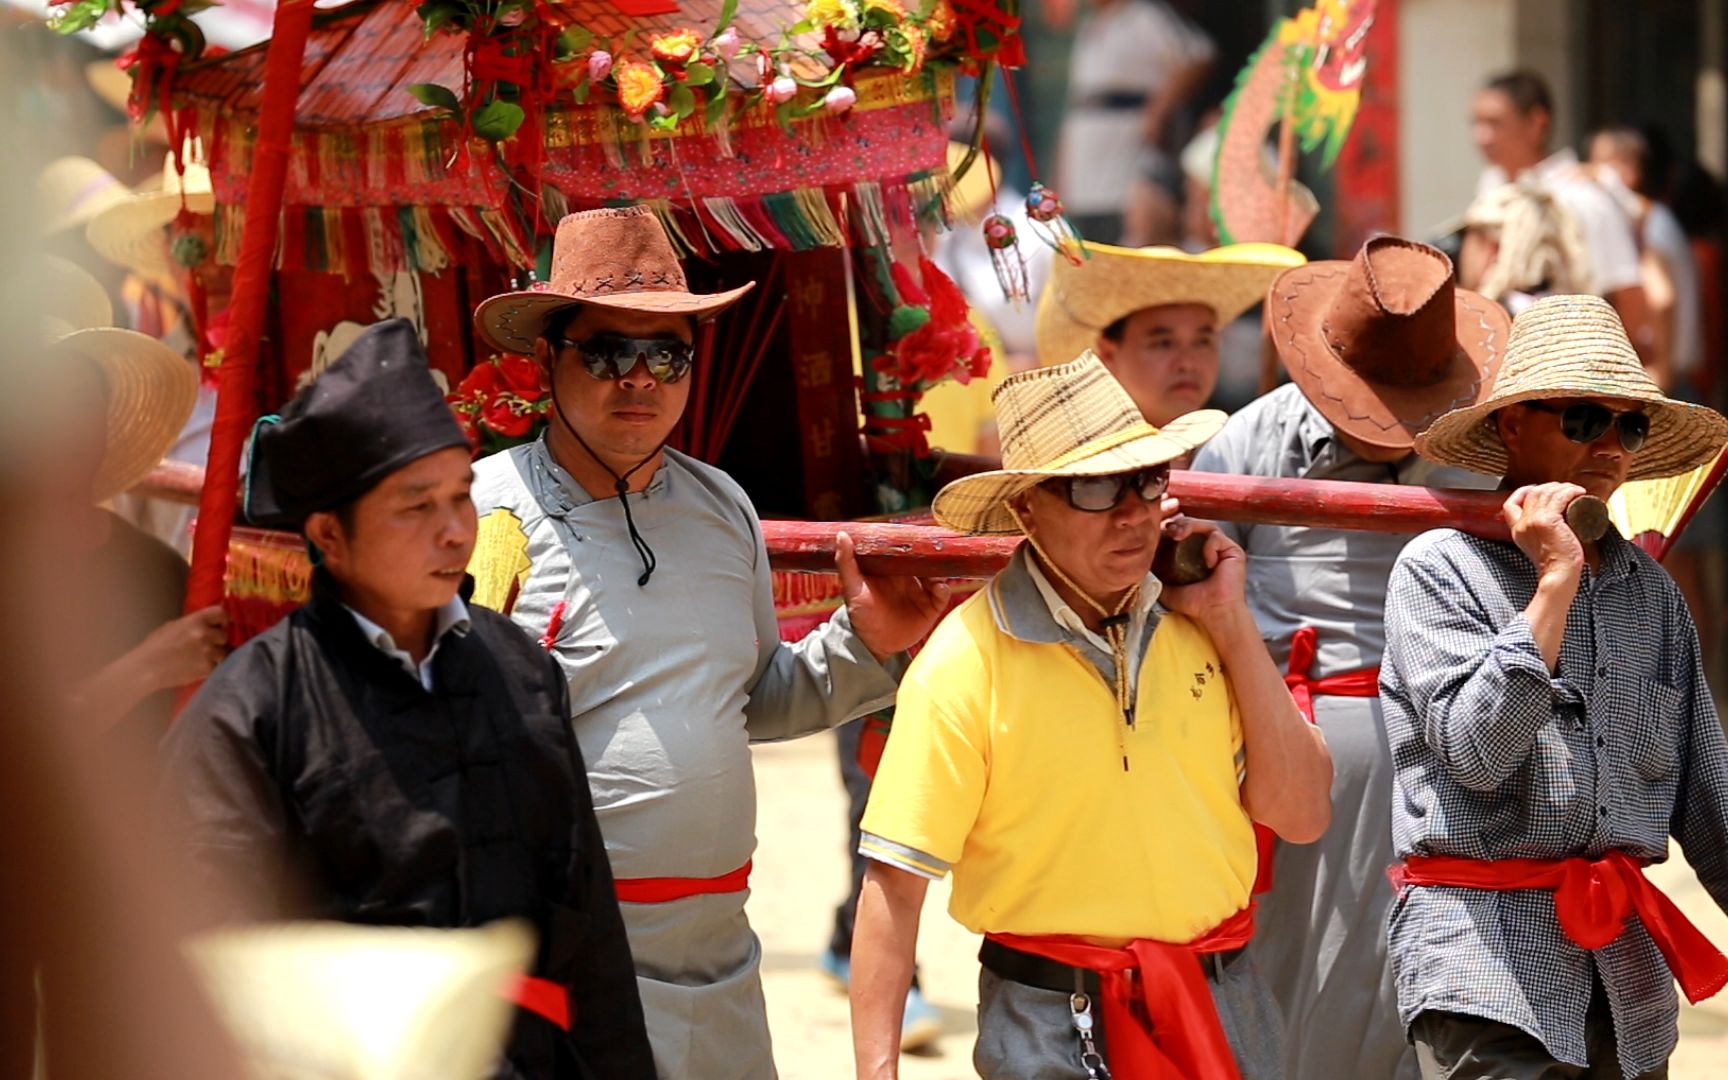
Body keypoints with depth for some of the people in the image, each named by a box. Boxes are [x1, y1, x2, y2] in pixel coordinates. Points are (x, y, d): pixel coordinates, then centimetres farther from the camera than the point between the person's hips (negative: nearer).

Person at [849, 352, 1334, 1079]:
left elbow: (1301, 818, 0)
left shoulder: (1195, 628, 2)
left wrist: (1230, 625, -5)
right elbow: (895, 885, -13)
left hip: (1223, 1014, 4)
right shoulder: (964, 663, -12)